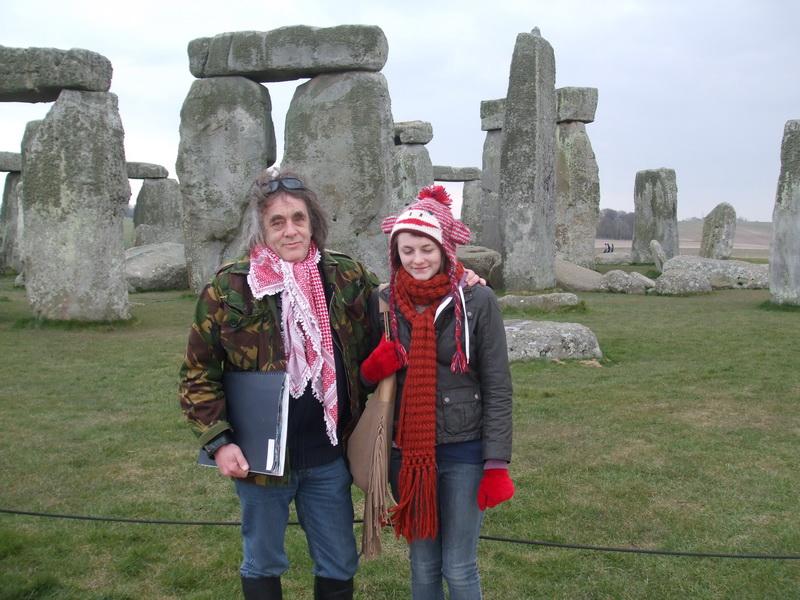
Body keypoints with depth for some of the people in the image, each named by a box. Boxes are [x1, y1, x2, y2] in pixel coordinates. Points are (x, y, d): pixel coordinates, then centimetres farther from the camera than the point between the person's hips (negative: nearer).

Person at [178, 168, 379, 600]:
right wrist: (218, 441, -14)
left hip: (328, 455, 2)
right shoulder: (229, 288, -10)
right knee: (263, 564, 16)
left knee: (339, 565, 15)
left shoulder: (346, 278, -2)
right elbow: (198, 373, -4)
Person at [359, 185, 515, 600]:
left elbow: (497, 387, -6)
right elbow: (368, 377, 11)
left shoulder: (477, 301, -8)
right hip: (405, 452, 3)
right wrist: (371, 369, -12)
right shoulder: (383, 302, 1)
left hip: (462, 451, -3)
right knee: (422, 565, 15)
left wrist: (497, 465, -9)